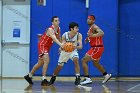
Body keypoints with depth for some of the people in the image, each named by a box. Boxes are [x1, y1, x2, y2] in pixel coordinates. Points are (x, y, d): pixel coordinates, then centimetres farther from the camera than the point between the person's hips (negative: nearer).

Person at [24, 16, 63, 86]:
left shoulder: (58, 29, -1)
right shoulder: (50, 30, -28)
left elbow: (58, 38, 14)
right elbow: (54, 38, -47)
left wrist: (61, 47, 2)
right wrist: (60, 44, -63)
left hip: (47, 47, 9)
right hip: (42, 45, -9)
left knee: (40, 63, 18)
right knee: (46, 61, -24)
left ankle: (29, 76, 33)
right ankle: (44, 80, -23)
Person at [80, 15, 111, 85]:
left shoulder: (94, 27, -16)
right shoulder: (90, 28, 14)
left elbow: (101, 33, -34)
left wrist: (93, 35, -43)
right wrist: (88, 39, 13)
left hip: (97, 48, -10)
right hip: (95, 47, 10)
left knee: (84, 60, -12)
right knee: (95, 63, 27)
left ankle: (87, 79, -15)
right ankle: (106, 75, 41)